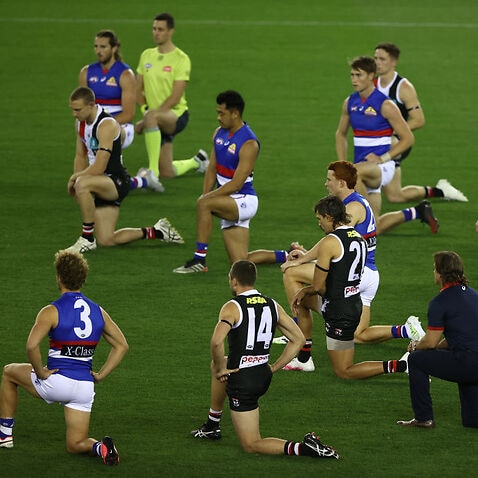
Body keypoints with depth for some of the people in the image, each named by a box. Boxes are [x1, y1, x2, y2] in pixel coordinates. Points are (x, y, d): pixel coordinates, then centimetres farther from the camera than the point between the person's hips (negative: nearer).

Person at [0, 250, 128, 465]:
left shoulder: (51, 311, -10)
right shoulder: (98, 312, 8)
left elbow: (31, 345, -23)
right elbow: (122, 345, 11)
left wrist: (41, 372, -8)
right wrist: (100, 375, 9)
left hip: (56, 382, -4)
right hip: (85, 388, 4)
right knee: (75, 445, 16)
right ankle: (100, 447, -18)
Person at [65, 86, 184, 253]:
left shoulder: (106, 125, -22)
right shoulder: (81, 122, 6)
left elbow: (98, 168, -26)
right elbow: (80, 156, 17)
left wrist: (75, 178, -12)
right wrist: (74, 182, 3)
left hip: (117, 181, -9)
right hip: (103, 186, 9)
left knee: (82, 184, -38)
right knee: (106, 241, 4)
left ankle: (87, 238, -25)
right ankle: (157, 232, 22)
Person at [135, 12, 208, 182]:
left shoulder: (181, 59, -10)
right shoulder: (147, 55, 9)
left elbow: (175, 97, -17)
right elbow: (138, 89, 11)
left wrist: (149, 115, -22)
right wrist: (145, 108, -10)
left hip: (177, 114, -7)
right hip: (158, 122, 7)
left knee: (152, 117, -41)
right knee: (167, 173, 5)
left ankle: (152, 171, -39)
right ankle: (196, 162, 37)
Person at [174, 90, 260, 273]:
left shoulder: (248, 144, -18)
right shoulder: (219, 133, 7)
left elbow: (236, 184, -22)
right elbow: (212, 170, 11)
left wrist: (206, 198, -23)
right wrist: (205, 196, -4)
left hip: (244, 201, -8)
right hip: (228, 203, 8)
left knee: (204, 204, -33)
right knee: (240, 264, 5)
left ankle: (199, 260, -26)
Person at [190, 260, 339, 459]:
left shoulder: (232, 307, -14)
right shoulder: (272, 305, 6)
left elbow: (217, 342, -30)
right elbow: (298, 339, 6)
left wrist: (220, 369, -13)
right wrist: (274, 367, 10)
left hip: (242, 379, -7)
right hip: (264, 376, 7)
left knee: (251, 445, 4)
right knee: (216, 365, 36)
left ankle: (302, 448, -19)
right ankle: (212, 427, 43)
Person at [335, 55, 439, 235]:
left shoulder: (385, 105, -12)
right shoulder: (350, 102, 6)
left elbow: (408, 138, -10)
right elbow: (341, 134, 22)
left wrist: (382, 158, -19)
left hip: (381, 166, -7)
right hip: (363, 170, 7)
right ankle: (417, 212, 29)